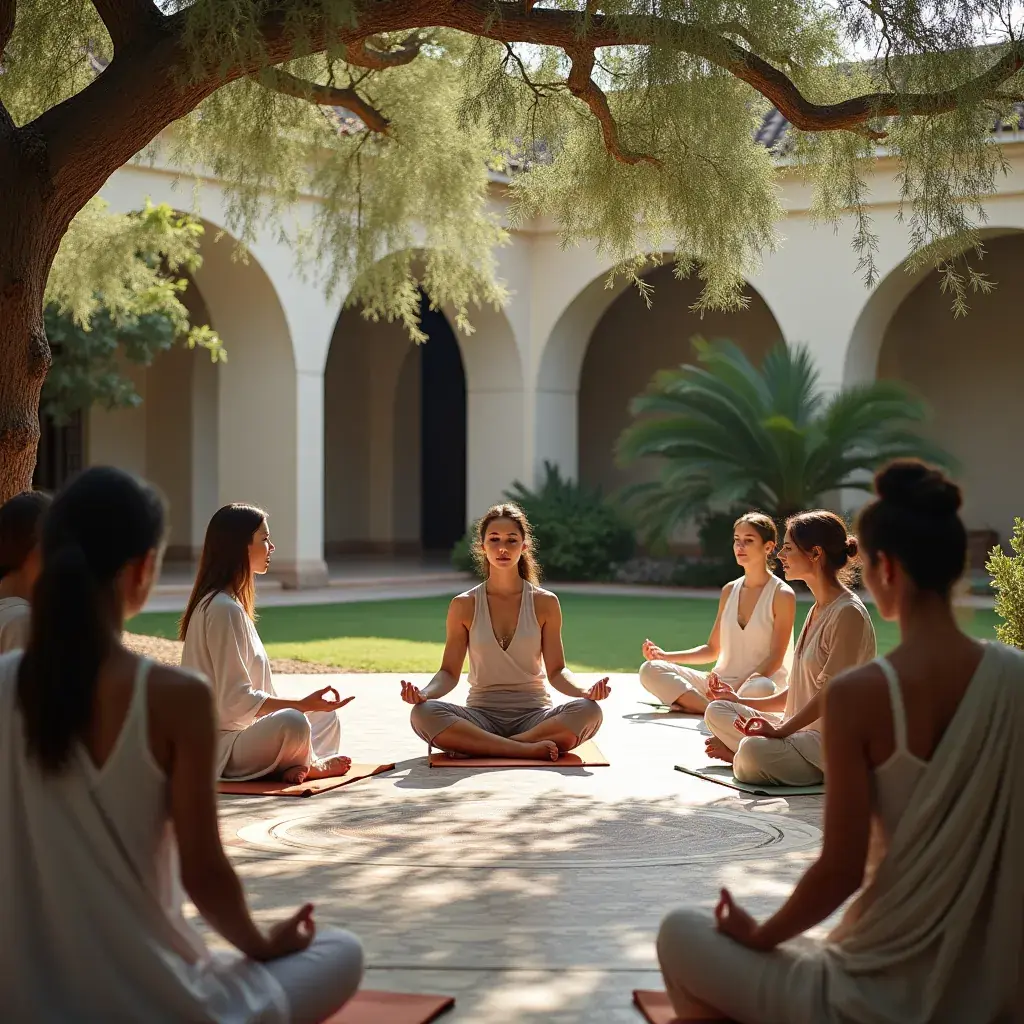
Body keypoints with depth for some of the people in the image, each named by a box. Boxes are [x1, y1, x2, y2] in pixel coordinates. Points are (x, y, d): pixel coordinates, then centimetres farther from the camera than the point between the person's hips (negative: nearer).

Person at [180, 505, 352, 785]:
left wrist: (311, 705, 12)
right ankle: (309, 765, -5)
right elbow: (235, 700, -22)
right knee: (292, 723, -37)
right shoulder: (224, 609, -17)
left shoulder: (232, 603, 15)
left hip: (240, 733, 11)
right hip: (221, 747, -11)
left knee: (326, 715, 20)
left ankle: (298, 764, -8)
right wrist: (303, 704, -20)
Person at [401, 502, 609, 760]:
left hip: (534, 715, 1)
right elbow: (449, 672, 3)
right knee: (424, 714, -32)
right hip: (481, 715, 0)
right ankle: (527, 749, -32)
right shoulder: (464, 606, 4)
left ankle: (477, 747, -29)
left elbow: (556, 671, 3)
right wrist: (424, 693, -19)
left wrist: (583, 691, -19)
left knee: (588, 711, -32)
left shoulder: (545, 603, 4)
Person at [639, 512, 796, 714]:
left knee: (761, 688, -43)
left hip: (755, 684, -6)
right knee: (650, 670, -14)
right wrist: (666, 656, 4)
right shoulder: (729, 591, 13)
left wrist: (739, 686, -24)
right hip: (720, 682, 6)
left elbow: (775, 659, -10)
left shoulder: (782, 595, -4)